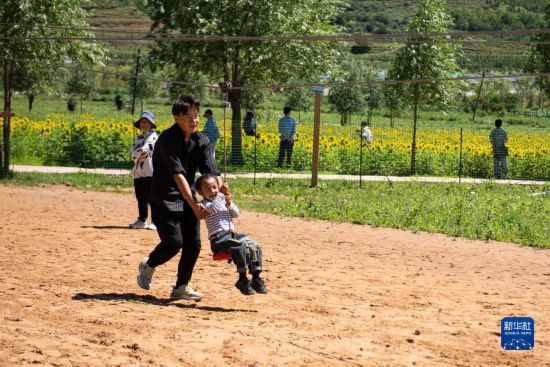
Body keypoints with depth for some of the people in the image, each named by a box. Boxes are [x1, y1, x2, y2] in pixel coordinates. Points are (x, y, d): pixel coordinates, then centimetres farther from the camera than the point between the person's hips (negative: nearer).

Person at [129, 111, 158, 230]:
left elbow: (145, 148, -15)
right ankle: (142, 220, 20)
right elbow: (133, 150, 7)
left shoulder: (153, 136, -3)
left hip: (150, 171, -8)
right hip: (138, 171, 8)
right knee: (140, 198, 11)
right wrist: (140, 154, -10)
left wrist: (137, 153, -1)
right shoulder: (139, 138, 20)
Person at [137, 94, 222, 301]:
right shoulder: (168, 139, -19)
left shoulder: (201, 141, 1)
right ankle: (148, 266, 17)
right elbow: (178, 174, -26)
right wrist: (194, 204, -31)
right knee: (174, 241, -14)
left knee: (193, 244, 0)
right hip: (164, 200, -6)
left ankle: (181, 288, 15)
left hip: (187, 198, 6)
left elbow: (212, 173, -6)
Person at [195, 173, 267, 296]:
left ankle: (256, 279, -9)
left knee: (255, 247, -10)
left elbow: (236, 214, 14)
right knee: (241, 248, -31)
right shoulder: (205, 204, 0)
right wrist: (221, 194, -23)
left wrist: (229, 203, -2)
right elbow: (213, 209, -22)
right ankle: (242, 280, -23)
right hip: (218, 238, -7)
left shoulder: (223, 201, 21)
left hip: (232, 234, 7)